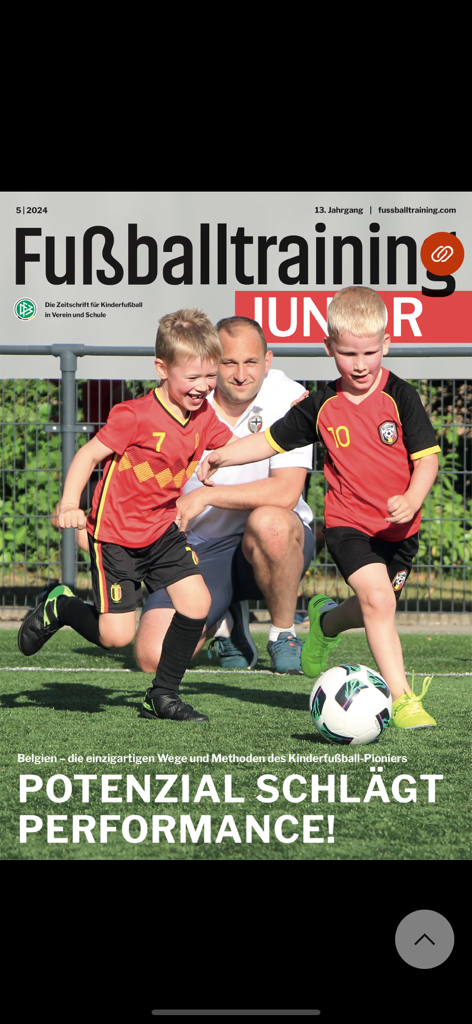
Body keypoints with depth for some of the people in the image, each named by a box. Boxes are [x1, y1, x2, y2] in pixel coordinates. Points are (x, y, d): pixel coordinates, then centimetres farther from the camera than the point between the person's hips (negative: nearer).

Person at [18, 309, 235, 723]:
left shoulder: (204, 416, -1)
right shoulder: (136, 416, -21)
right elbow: (88, 455, -16)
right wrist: (69, 505, -27)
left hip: (162, 529, 6)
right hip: (116, 533, -6)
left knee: (197, 603, -11)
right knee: (117, 636, -8)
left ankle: (163, 695, 7)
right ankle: (58, 608, 24)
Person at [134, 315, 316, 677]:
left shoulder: (290, 399, -13)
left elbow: (286, 492, -24)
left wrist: (207, 495, -26)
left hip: (276, 540, -2)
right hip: (199, 546, 3)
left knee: (269, 522, -40)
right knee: (154, 657, -17)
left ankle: (285, 634, -11)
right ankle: (229, 619, 19)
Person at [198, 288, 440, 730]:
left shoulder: (400, 396, -7)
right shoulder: (321, 406, -1)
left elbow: (427, 457, -7)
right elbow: (272, 440, 10)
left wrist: (411, 500, -24)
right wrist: (222, 455, -2)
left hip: (399, 527, 2)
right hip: (347, 523, -2)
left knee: (373, 609, 14)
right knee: (377, 597, -23)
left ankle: (327, 621, 50)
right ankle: (401, 698, -22)